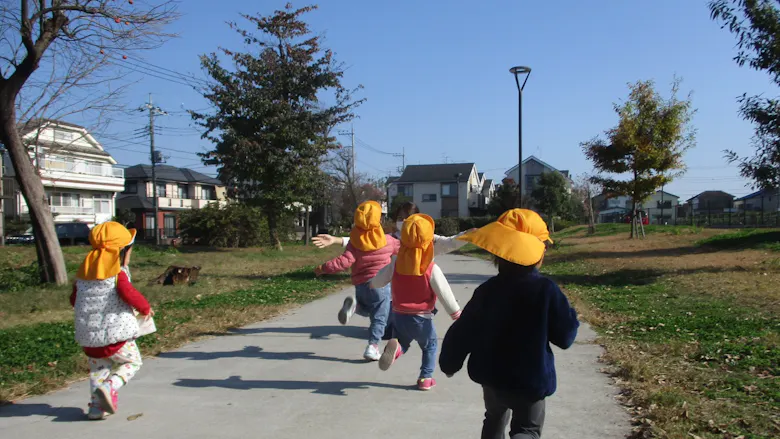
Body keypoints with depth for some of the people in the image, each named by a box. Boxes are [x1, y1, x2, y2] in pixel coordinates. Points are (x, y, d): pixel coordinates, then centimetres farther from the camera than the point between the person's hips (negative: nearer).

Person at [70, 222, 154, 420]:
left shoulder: (82, 273, 9)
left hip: (88, 336, 6)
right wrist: (145, 308, -4)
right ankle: (109, 387, -12)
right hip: (116, 332, -6)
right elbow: (130, 295, -22)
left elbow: (74, 299, 16)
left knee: (98, 368, 19)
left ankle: (97, 406, 13)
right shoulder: (118, 275, -13)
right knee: (132, 362, 10)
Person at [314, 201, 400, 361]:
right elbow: (401, 247, 15)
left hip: (361, 286, 2)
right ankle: (373, 346, -4)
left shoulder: (355, 242, -6)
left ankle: (354, 305, -3)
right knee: (379, 318, 7)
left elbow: (344, 261, -16)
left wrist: (323, 268, -6)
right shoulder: (387, 240, -3)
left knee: (367, 310, 28)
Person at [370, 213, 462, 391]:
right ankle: (426, 378, 18)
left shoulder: (396, 263, -6)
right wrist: (457, 315, 2)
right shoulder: (432, 269, -16)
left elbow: (377, 281, 6)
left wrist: (372, 284, 30)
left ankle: (396, 348, -11)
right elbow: (446, 295, -11)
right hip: (422, 318, -2)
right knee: (430, 346, 22)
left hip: (399, 315, 2)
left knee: (403, 342, 23)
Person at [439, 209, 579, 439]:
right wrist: (569, 315, 9)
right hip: (530, 377, -4)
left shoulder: (487, 290, -7)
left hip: (491, 374, 4)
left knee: (494, 420, 26)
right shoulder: (546, 290, -17)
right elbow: (565, 336, -11)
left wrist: (449, 363, 15)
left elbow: (462, 332, -1)